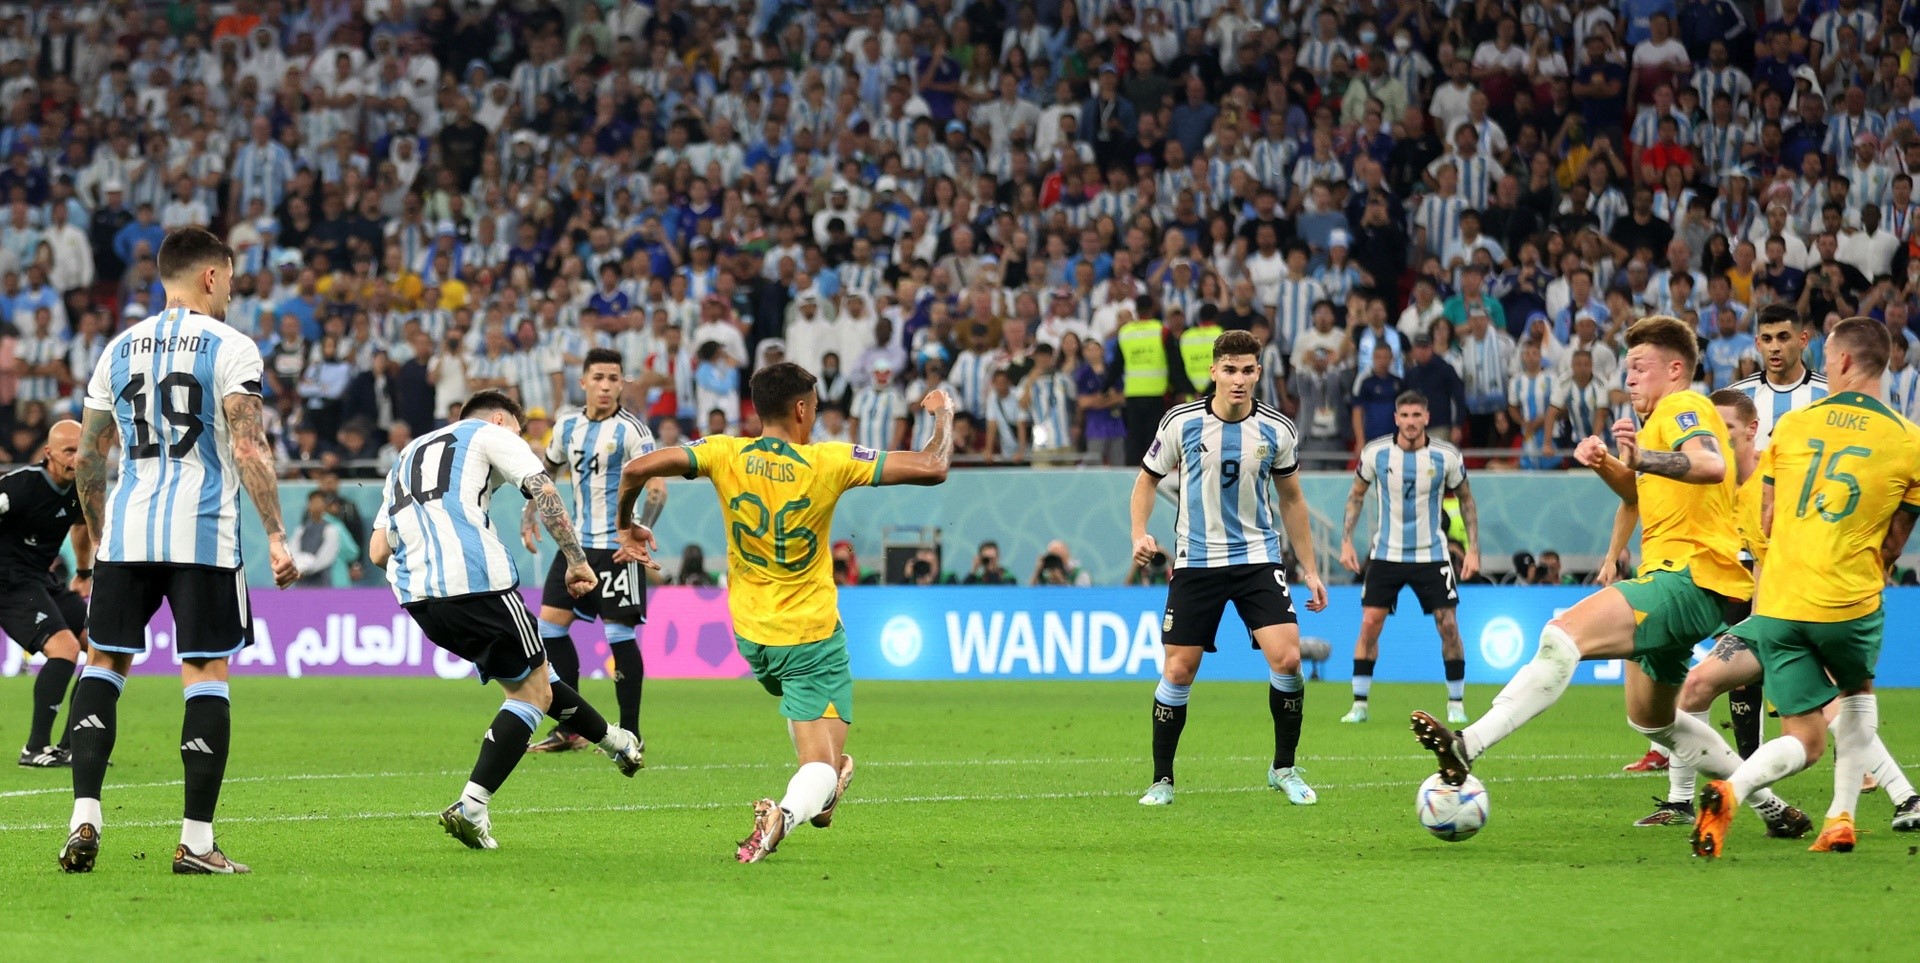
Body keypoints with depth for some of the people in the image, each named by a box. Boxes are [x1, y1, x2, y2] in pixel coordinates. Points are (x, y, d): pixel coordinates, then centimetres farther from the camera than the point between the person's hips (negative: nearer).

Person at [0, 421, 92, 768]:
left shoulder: (80, 487, 4)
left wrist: (84, 573, 34)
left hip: (44, 580, 9)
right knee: (64, 647, -24)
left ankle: (71, 746, 7)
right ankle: (35, 749, -18)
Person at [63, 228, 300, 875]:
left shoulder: (119, 349, 12)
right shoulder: (230, 348, -2)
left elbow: (88, 460, 15)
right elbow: (248, 449, -13)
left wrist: (98, 538, 27)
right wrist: (276, 537, -12)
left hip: (126, 530, 4)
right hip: (203, 532, -4)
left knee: (103, 663, 13)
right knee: (206, 674, 1)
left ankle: (84, 817, -1)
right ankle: (196, 841, -2)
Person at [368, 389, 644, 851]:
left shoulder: (408, 455, 30)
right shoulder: (492, 435, 13)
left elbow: (378, 551, 23)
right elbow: (544, 491, -3)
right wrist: (577, 559, -1)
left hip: (414, 595, 7)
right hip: (476, 579, -7)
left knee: (526, 673, 25)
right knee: (533, 691, 5)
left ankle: (613, 740, 40)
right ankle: (471, 808, -9)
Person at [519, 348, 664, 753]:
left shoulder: (631, 430, -11)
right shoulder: (568, 426, 8)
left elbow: (657, 487, -16)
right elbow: (546, 471, 23)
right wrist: (530, 515, 11)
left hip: (618, 547, -7)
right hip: (578, 541, 7)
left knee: (619, 634, -6)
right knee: (550, 625, 4)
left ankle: (630, 732, 3)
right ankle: (570, 729, 13)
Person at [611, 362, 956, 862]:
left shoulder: (725, 455, -10)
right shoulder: (827, 463, -16)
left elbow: (636, 469, -15)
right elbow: (932, 468, -16)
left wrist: (627, 526, 3)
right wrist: (944, 414, 3)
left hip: (751, 634, 5)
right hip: (813, 634, -5)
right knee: (821, 765, -6)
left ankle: (822, 789, 39)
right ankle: (787, 811, -36)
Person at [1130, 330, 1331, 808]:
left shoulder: (1277, 430, -3)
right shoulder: (1181, 423, -6)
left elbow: (1291, 499, 11)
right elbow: (1147, 480, 7)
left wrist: (1310, 570, 11)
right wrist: (1140, 534, -10)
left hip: (1258, 558, 1)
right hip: (1195, 562, 0)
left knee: (1287, 659, -15)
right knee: (1178, 670, -1)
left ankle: (1284, 769, 3)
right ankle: (1162, 780, 14)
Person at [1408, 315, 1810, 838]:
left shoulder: (1683, 407, -6)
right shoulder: (1663, 417, 26)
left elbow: (1712, 464, -28)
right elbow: (1640, 493, 40)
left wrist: (1643, 458, -44)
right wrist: (1607, 465, 18)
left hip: (1687, 575, -12)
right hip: (1676, 579, 12)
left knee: (1566, 634, -29)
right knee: (1651, 720, 25)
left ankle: (1468, 746, -43)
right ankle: (1769, 805, 32)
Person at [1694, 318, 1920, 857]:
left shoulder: (1791, 425, 5)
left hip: (1778, 604, 1)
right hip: (1851, 603, -1)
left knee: (1805, 741, 8)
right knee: (1857, 693, 30)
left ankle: (1730, 791, -21)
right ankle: (1841, 822, 17)